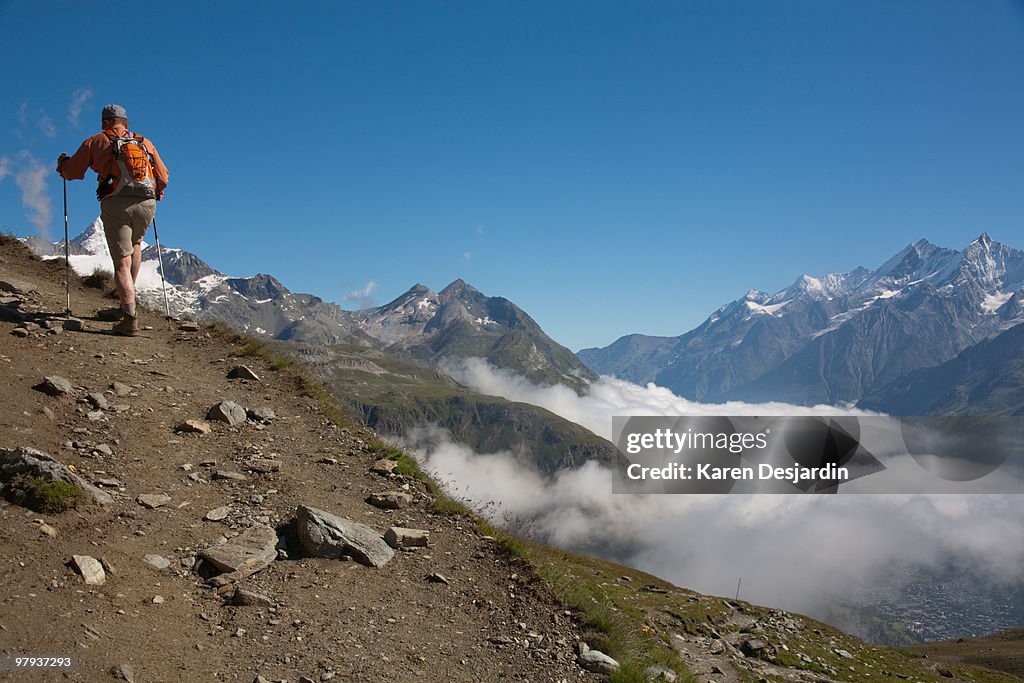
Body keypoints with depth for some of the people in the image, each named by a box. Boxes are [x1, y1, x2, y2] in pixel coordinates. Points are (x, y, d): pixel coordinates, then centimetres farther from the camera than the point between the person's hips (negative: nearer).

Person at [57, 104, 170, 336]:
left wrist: (62, 163, 37)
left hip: (116, 204, -3)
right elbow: (163, 177, 18)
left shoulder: (96, 141, 12)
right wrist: (156, 193, 40)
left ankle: (130, 318, -15)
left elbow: (71, 172, 14)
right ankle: (129, 297, 27)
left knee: (122, 263, -4)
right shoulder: (146, 143, 19)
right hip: (147, 204, 3)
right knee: (135, 243, 31)